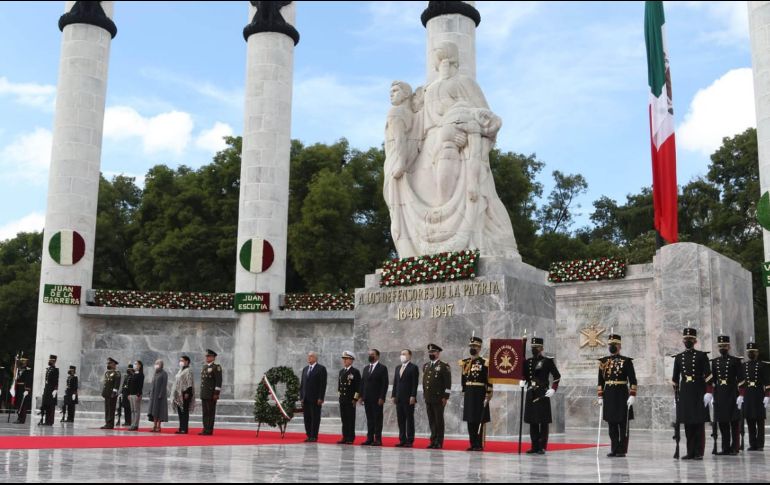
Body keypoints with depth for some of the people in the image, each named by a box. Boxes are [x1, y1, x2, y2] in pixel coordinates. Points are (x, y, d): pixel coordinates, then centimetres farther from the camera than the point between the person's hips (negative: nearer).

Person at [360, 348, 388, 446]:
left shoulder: (382, 368, -3)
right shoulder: (366, 368, 17)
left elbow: (385, 384, -9)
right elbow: (363, 382, 17)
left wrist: (382, 398, -15)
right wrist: (361, 396, 8)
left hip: (377, 399, -6)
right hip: (367, 398, 6)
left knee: (377, 419, -3)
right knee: (369, 419, 7)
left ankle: (378, 439, 0)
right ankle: (370, 439, 10)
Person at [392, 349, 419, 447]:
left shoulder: (413, 368, -3)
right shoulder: (398, 368, 18)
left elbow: (415, 383, -9)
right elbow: (395, 382, 17)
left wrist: (413, 396, -16)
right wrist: (393, 395, 10)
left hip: (409, 398, -6)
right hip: (399, 398, 7)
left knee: (409, 419, -2)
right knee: (400, 420, 7)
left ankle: (410, 441, 0)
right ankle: (402, 440, 11)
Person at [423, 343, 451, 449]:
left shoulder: (444, 366, -5)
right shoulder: (425, 366, 16)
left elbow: (448, 383, -8)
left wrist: (446, 397, -13)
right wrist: (424, 395, 17)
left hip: (439, 398, -6)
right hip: (428, 398, 6)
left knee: (439, 420, -2)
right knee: (431, 421, 9)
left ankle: (439, 442, 2)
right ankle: (433, 440, 15)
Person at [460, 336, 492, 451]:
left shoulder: (484, 363, -7)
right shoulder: (465, 362, 11)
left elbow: (489, 380, -10)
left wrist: (488, 396, -14)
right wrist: (464, 394, 14)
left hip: (480, 394, -6)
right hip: (469, 394, 6)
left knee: (479, 420, -3)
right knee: (470, 420, 7)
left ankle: (479, 444, 3)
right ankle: (472, 444, 13)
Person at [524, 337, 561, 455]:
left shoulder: (548, 361, -3)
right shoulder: (528, 361, 12)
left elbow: (557, 376, -5)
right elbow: (524, 375, 17)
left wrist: (553, 389, -13)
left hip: (543, 394, -5)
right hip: (531, 394, 6)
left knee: (543, 421, -2)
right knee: (532, 421, 7)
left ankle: (542, 447, 1)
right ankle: (535, 446, 13)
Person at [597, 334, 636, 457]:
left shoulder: (626, 361, -2)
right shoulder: (603, 361, 9)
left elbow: (632, 380, -5)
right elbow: (600, 381, 12)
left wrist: (632, 396, -13)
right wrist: (600, 396, 8)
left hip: (622, 396, -4)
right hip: (608, 396, 4)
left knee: (623, 425, 2)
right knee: (611, 425, 7)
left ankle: (622, 450, 7)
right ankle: (614, 450, 14)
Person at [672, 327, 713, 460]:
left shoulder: (702, 356, 1)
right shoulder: (678, 357, 11)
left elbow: (708, 375, -7)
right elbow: (675, 378, 15)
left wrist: (709, 392, -16)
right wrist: (676, 393, 13)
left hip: (699, 393, -3)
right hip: (684, 393, 3)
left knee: (699, 424, -1)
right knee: (688, 424, 4)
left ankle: (699, 453, 3)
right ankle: (690, 452, 10)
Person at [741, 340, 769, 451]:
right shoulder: (743, 366, 12)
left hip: (759, 396, -3)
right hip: (747, 397, 3)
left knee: (760, 422, 1)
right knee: (750, 422, 4)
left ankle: (760, 445, 4)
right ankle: (752, 444, 9)